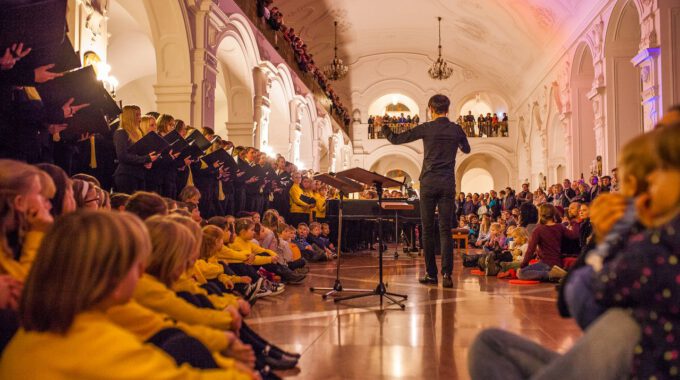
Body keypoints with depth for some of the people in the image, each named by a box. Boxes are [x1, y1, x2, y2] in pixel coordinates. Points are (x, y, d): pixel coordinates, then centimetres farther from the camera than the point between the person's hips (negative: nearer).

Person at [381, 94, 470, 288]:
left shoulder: (426, 128, -3)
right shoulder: (457, 129, 6)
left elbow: (396, 139, 1)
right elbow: (466, 150, 25)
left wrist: (383, 126, 18)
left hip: (429, 182, -2)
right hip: (448, 184, 2)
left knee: (427, 229, 5)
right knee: (445, 230, 2)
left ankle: (431, 274, 7)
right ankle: (447, 273, -8)